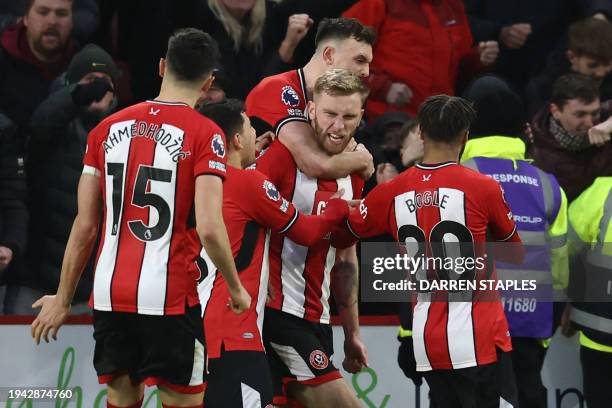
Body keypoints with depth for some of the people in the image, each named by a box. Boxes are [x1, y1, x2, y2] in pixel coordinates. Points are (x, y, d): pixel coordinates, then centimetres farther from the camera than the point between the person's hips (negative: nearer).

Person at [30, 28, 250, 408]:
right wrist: (236, 288, -1)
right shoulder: (205, 134, -7)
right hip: (169, 297, -5)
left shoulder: (108, 128, 8)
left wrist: (63, 300, 16)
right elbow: (209, 228, -16)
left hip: (110, 293, 5)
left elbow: (85, 226, 8)